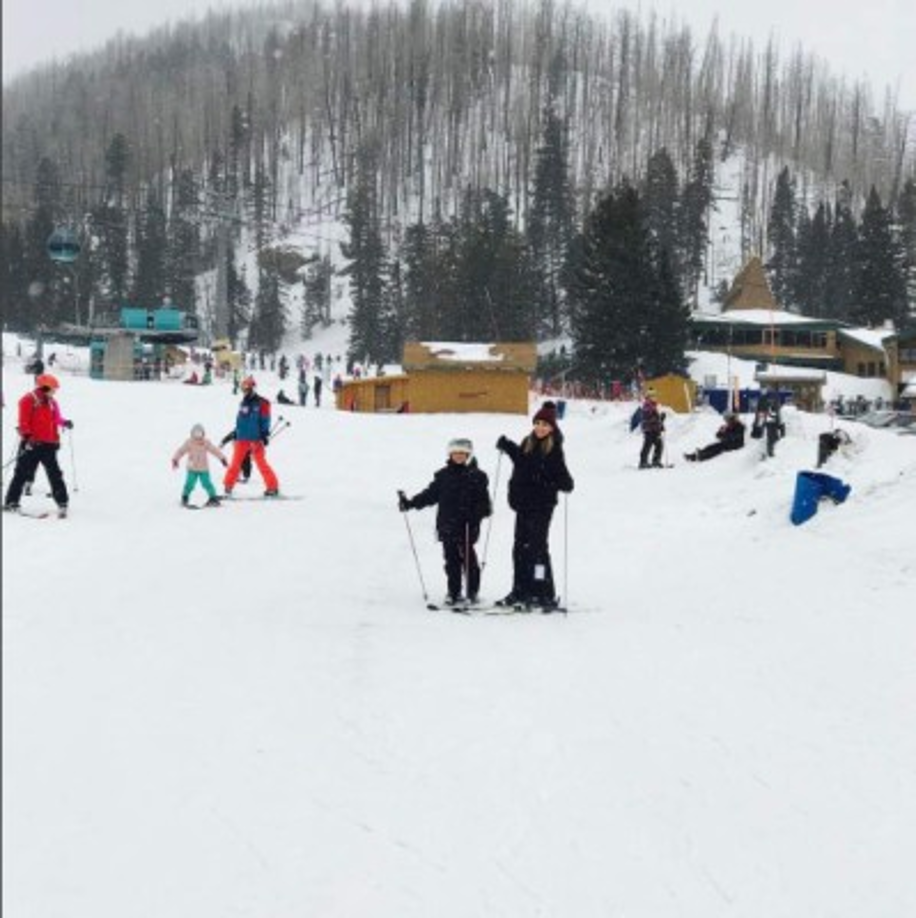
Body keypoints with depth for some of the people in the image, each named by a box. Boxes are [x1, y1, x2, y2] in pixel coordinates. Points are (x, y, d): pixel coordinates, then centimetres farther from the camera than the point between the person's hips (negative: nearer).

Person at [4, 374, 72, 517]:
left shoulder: (52, 402, 14)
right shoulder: (29, 400, -7)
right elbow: (24, 421, -12)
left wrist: (64, 423, 6)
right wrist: (27, 436, -21)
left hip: (49, 445, 5)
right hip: (32, 444, -5)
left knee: (55, 474, 5)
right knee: (22, 473, 0)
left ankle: (62, 502, 9)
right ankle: (11, 501, 8)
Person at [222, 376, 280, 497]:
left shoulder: (261, 403, -5)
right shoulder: (243, 403, 14)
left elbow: (265, 421, -7)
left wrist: (264, 435, -14)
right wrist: (235, 432, 17)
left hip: (255, 439, -6)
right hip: (242, 439, 6)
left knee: (261, 463, -8)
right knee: (235, 463, 6)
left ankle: (273, 487, -2)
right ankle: (228, 486, 13)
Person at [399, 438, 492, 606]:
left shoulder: (476, 476, 2)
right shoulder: (443, 476, 11)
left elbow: (482, 498, -2)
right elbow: (430, 494, 15)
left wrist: (484, 510, -20)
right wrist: (410, 503, 9)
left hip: (468, 524, -3)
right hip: (448, 525, 3)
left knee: (467, 556, -7)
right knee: (451, 560, 5)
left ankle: (472, 591, 4)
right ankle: (453, 593, 12)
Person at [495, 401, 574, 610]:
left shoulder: (554, 450, -9)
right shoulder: (528, 444, 9)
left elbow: (560, 474, -12)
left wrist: (565, 484, -32)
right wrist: (506, 446, 25)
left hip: (541, 506, -7)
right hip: (523, 504, 7)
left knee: (537, 548, -8)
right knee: (520, 548, 11)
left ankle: (545, 594, -4)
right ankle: (521, 591, 21)